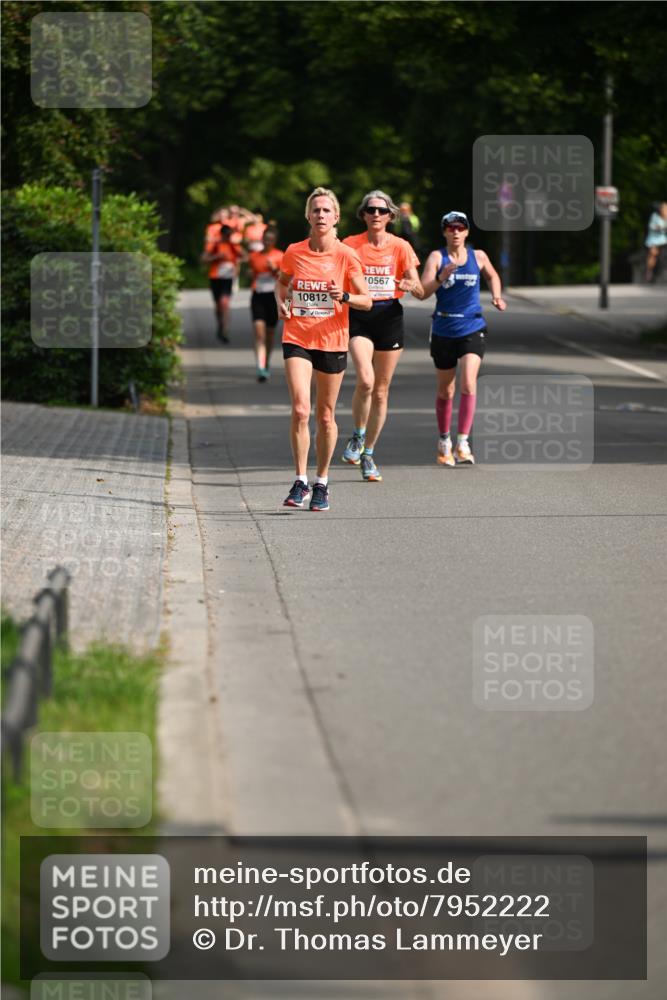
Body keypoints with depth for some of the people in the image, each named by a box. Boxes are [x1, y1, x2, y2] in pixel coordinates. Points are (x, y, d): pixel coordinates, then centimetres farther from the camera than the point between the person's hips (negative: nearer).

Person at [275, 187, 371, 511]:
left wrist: (345, 297, -20)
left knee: (325, 415, 7)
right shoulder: (294, 252, 1)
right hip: (297, 338, 1)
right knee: (300, 410, -15)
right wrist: (281, 302, 1)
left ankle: (322, 482, 23)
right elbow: (282, 281, 21)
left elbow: (367, 300, 0)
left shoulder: (346, 256, -5)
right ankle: (300, 481, -7)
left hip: (332, 341, 0)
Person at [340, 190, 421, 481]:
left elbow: (419, 289, 0)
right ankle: (357, 436, 2)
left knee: (381, 390, 6)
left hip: (390, 316, 2)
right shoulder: (350, 245, 1)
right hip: (359, 316, -2)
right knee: (365, 379, -23)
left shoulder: (400, 246, 2)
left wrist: (409, 285, -22)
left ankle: (368, 454, 19)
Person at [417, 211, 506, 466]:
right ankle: (444, 442, 29)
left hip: (472, 330, 0)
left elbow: (492, 276, 24)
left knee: (468, 384, -18)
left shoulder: (478, 256, 2)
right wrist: (442, 278, -29)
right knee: (445, 391, 10)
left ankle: (463, 443, -16)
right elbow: (422, 293, -14)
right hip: (443, 332, 0)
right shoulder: (437, 257, -4)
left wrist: (497, 297, 7)